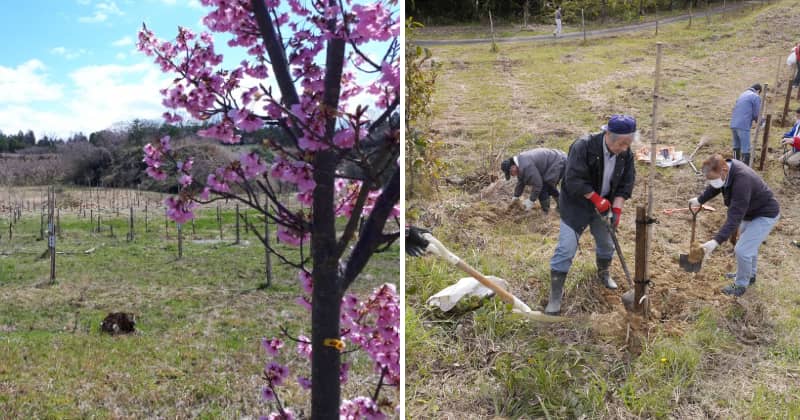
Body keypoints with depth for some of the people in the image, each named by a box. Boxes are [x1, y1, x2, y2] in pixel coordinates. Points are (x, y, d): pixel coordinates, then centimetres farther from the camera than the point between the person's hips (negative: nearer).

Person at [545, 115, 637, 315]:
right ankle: (555, 295, -1)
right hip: (576, 205, -6)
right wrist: (596, 199, -27)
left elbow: (626, 184, -4)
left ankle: (603, 273, 51)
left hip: (602, 206, 6)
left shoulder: (626, 154, -10)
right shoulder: (583, 147, -29)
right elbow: (574, 180, -29)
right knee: (566, 249, -10)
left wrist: (617, 209, -15)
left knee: (606, 243, 21)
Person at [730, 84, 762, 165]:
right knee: (745, 149, -5)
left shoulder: (742, 94, 22)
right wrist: (760, 122, 19)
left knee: (736, 146, 19)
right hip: (743, 126, -7)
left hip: (733, 124, 8)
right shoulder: (756, 97, 0)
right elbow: (756, 114, -2)